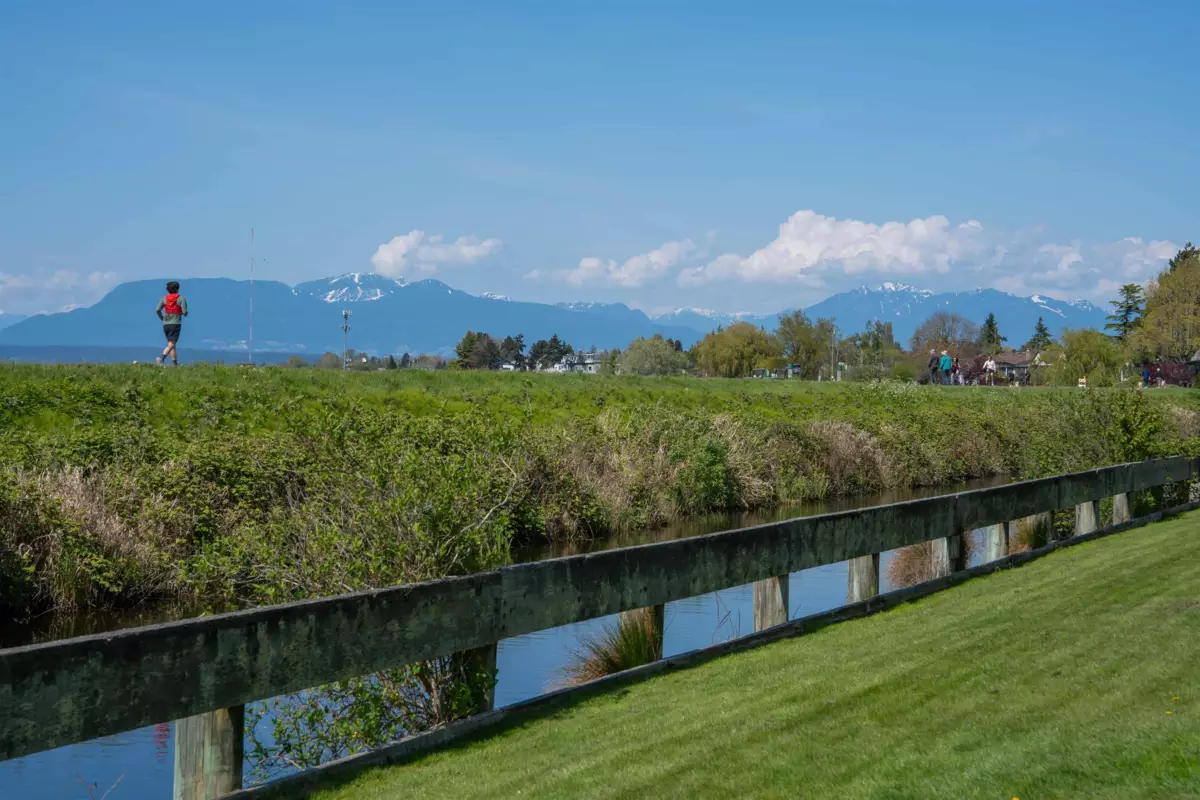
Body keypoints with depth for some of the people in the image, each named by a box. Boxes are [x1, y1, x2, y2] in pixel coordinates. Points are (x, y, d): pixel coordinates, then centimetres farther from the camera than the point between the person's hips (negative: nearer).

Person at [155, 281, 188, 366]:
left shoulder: (164, 298, 7)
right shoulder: (181, 298, -2)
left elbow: (157, 309, -5)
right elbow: (184, 312, -10)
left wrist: (161, 318, 12)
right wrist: (185, 314, 14)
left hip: (166, 324, 5)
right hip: (175, 324, -5)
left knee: (172, 344, 17)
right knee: (171, 345, -12)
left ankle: (175, 363, 17)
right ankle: (161, 358, -34)